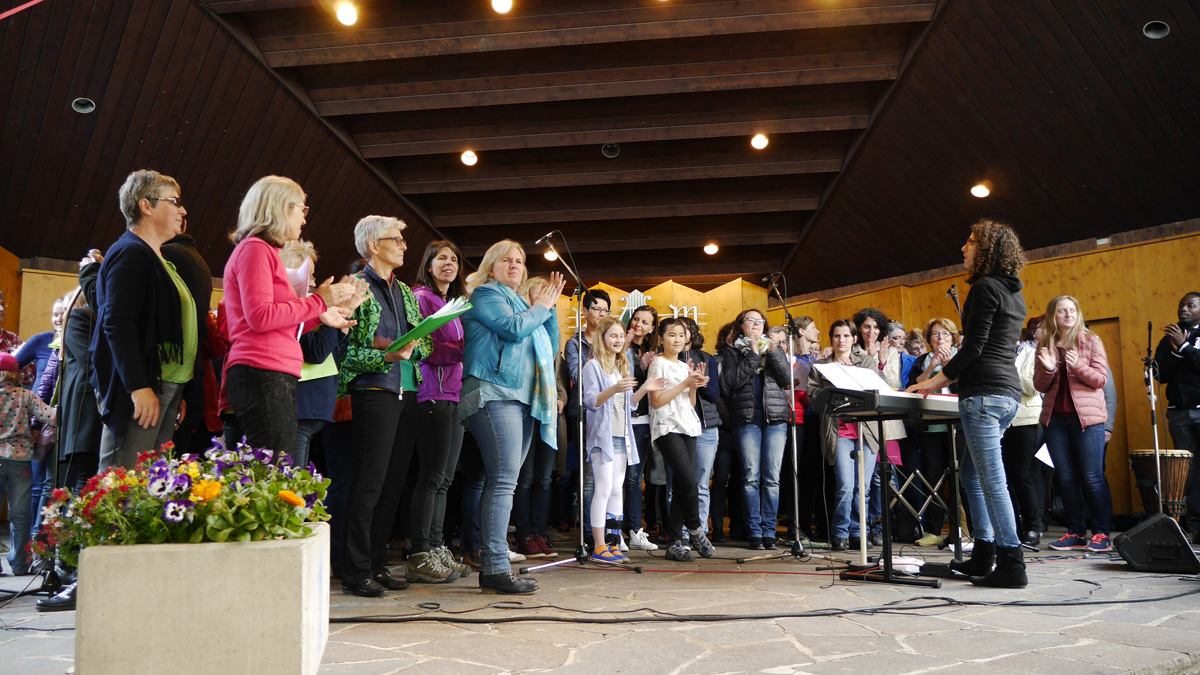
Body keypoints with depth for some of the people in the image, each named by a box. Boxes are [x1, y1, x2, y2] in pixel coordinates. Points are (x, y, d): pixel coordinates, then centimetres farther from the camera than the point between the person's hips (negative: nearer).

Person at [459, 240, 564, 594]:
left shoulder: (521, 303, 27)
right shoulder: (485, 294, 2)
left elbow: (550, 345, 24)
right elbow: (514, 328, -14)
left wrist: (550, 306, 15)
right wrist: (541, 307, 3)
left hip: (523, 399, 8)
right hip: (495, 394, -8)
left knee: (503, 482, 5)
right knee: (503, 481, -14)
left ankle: (490, 565, 7)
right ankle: (496, 568, -13)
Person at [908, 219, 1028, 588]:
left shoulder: (985, 288, -9)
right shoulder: (1014, 294, 20)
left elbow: (974, 347, -14)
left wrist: (937, 381, -8)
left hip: (984, 392, -10)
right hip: (1008, 391, 10)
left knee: (991, 479, -8)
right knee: (973, 474, 16)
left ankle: (1011, 565, -5)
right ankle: (983, 556, 19)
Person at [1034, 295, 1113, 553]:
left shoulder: (1091, 341, 2)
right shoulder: (1045, 345, 9)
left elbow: (1101, 379, -4)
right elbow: (1040, 386, 8)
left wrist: (1078, 365, -20)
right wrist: (1047, 368, -12)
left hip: (1087, 416, -3)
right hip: (1055, 417, 3)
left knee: (1091, 476, -4)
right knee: (1066, 478, 6)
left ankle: (1101, 533, 4)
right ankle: (1076, 532, 13)